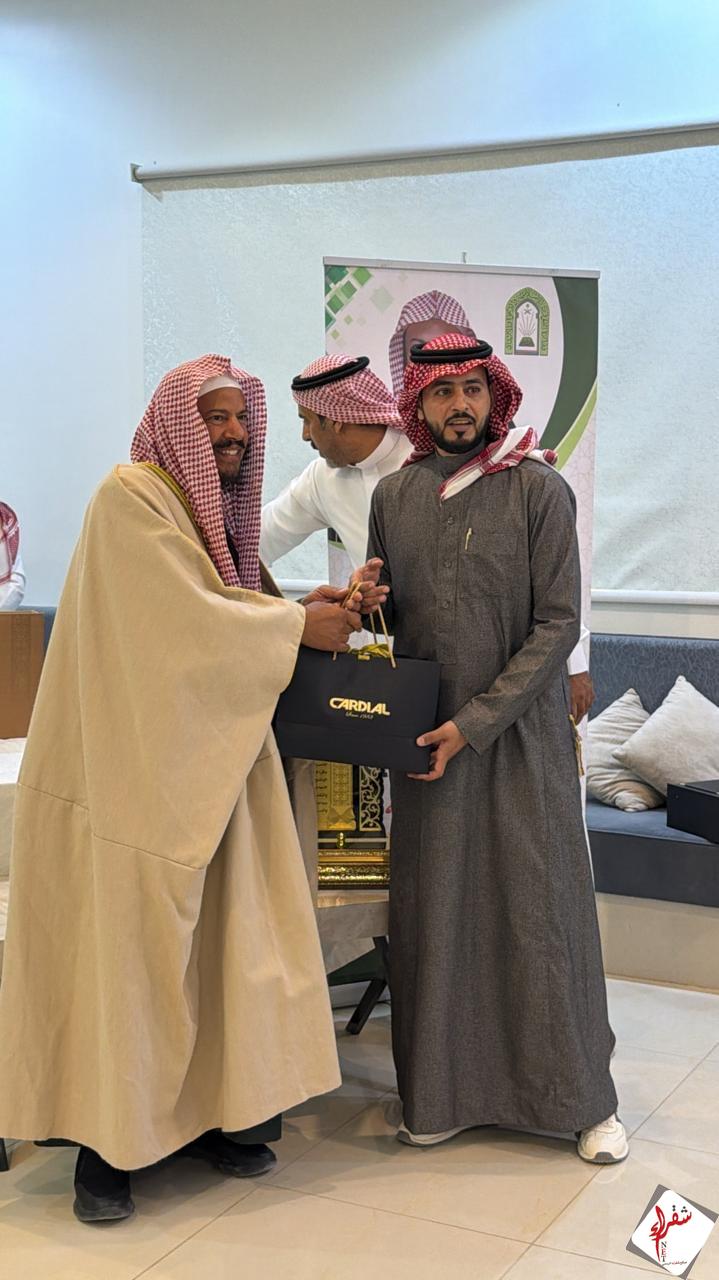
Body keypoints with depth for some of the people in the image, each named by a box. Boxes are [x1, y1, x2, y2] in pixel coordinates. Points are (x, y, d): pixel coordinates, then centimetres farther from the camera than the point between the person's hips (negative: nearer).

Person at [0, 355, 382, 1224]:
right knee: (123, 942, -2)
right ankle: (104, 1140, 11)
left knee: (222, 935, 7)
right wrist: (296, 624, -10)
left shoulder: (218, 509, 15)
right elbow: (193, 619, -19)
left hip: (206, 762, 8)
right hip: (131, 766, -8)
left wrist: (306, 610, 0)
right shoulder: (133, 496, -12)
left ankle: (206, 1111, 19)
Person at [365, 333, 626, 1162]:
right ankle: (444, 1093, 19)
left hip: (521, 731, -3)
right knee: (434, 913, 6)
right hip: (427, 737, 3)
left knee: (542, 907, 2)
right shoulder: (393, 496, 7)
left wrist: (477, 721, -14)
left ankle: (584, 1097, 16)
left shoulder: (539, 491, -5)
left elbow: (558, 624, -8)